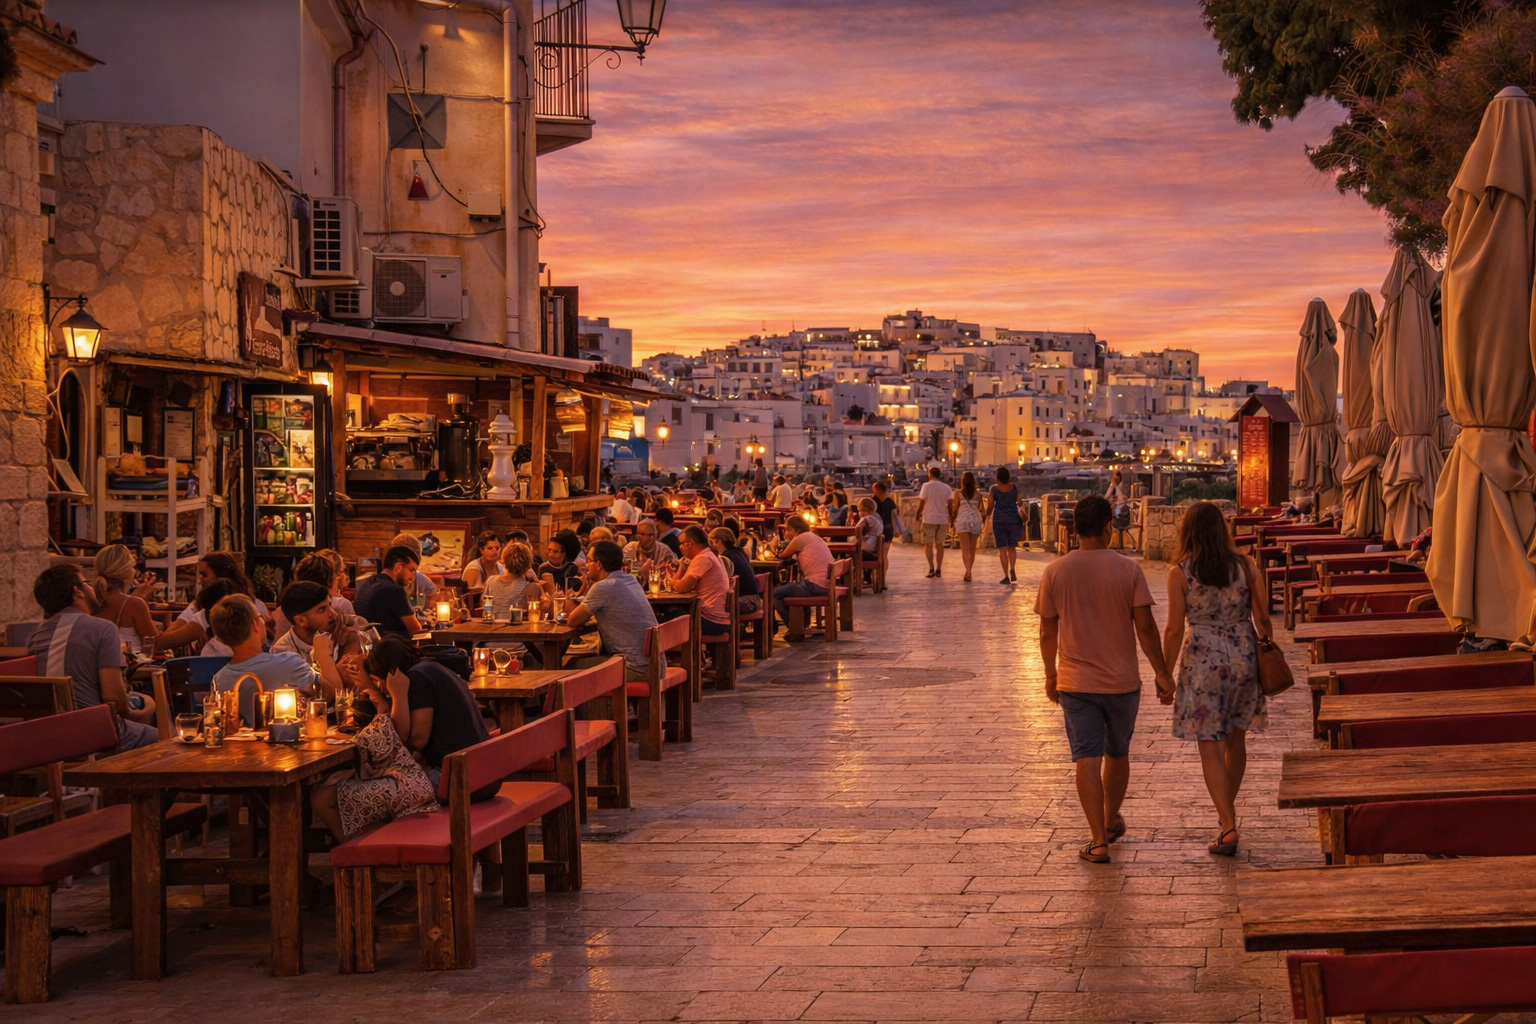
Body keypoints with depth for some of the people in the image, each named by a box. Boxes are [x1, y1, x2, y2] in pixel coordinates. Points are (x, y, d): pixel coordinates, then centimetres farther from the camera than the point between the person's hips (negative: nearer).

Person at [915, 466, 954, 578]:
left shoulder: (927, 486, -5)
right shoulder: (947, 488, 5)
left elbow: (922, 503, -7)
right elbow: (950, 504, 2)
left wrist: (918, 515, 2)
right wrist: (951, 518, 9)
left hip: (929, 519, -3)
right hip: (943, 519, 3)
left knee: (928, 544, 2)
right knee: (939, 544, 12)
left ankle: (931, 568, -13)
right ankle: (938, 569, 12)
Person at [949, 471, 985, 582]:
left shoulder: (958, 493, -2)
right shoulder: (978, 493, 3)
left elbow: (955, 509, 0)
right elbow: (980, 508, 6)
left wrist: (952, 520, 14)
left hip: (962, 520, -2)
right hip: (975, 520, 2)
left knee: (965, 549, -6)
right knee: (972, 549, 13)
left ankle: (968, 572, -21)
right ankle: (968, 572, 22)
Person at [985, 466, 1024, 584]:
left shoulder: (994, 489, -8)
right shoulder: (1014, 487, -1)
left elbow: (990, 505, -5)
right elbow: (1019, 502, 3)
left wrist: (987, 514, 14)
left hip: (999, 520, -2)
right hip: (1013, 519, 2)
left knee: (1002, 549, 2)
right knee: (1012, 547, 14)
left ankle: (1006, 576, -2)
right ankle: (1012, 569, -10)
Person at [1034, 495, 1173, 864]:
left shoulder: (1055, 572, -5)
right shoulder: (1128, 569, -8)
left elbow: (1047, 633, 0)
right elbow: (1145, 627, -8)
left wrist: (1050, 675, 14)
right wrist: (1161, 673, 2)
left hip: (1075, 682, 0)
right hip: (1122, 681, 0)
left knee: (1087, 759, -1)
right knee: (1117, 754, 19)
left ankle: (1098, 841, -6)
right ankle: (1111, 822, 37)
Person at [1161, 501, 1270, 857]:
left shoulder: (1180, 573, -8)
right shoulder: (1244, 566, 0)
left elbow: (1174, 629, -7)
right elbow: (1262, 619, 2)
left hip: (1202, 661, -4)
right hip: (1243, 655, 4)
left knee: (1210, 746, 0)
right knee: (1236, 739, 19)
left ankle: (1228, 826, -10)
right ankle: (1227, 812, 34)